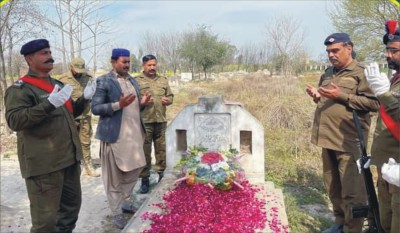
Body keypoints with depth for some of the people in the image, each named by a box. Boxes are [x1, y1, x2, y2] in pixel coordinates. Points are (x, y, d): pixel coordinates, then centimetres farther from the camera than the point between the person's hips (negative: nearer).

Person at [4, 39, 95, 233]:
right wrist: (49, 104, -31)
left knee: (72, 205, 20)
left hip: (69, 158, 8)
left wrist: (83, 99, 7)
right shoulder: (20, 88, -8)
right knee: (45, 217, 1)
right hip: (44, 163, -8)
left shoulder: (57, 84, 15)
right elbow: (14, 120, -21)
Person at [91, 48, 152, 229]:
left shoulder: (132, 80, 14)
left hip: (134, 133, 7)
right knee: (114, 175, 3)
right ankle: (117, 213, 16)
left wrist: (141, 102, 0)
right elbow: (95, 108, -12)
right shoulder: (104, 81, -7)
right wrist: (118, 105, -24)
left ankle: (124, 201, 33)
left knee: (134, 169, 14)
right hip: (115, 134, -7)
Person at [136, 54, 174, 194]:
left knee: (161, 148, 12)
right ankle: (145, 178, 11)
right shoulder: (137, 81, 0)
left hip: (161, 120, 4)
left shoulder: (163, 80, 14)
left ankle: (161, 173, 28)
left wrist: (168, 100, -3)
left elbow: (170, 96, 19)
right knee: (145, 151, 2)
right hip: (144, 121, -4)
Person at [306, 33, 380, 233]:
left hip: (349, 142, -7)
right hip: (328, 139, 8)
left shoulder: (361, 73, -6)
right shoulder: (327, 73, 15)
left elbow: (374, 103, -16)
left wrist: (342, 96, -21)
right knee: (333, 187, 18)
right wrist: (316, 96, 4)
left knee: (352, 192, -2)